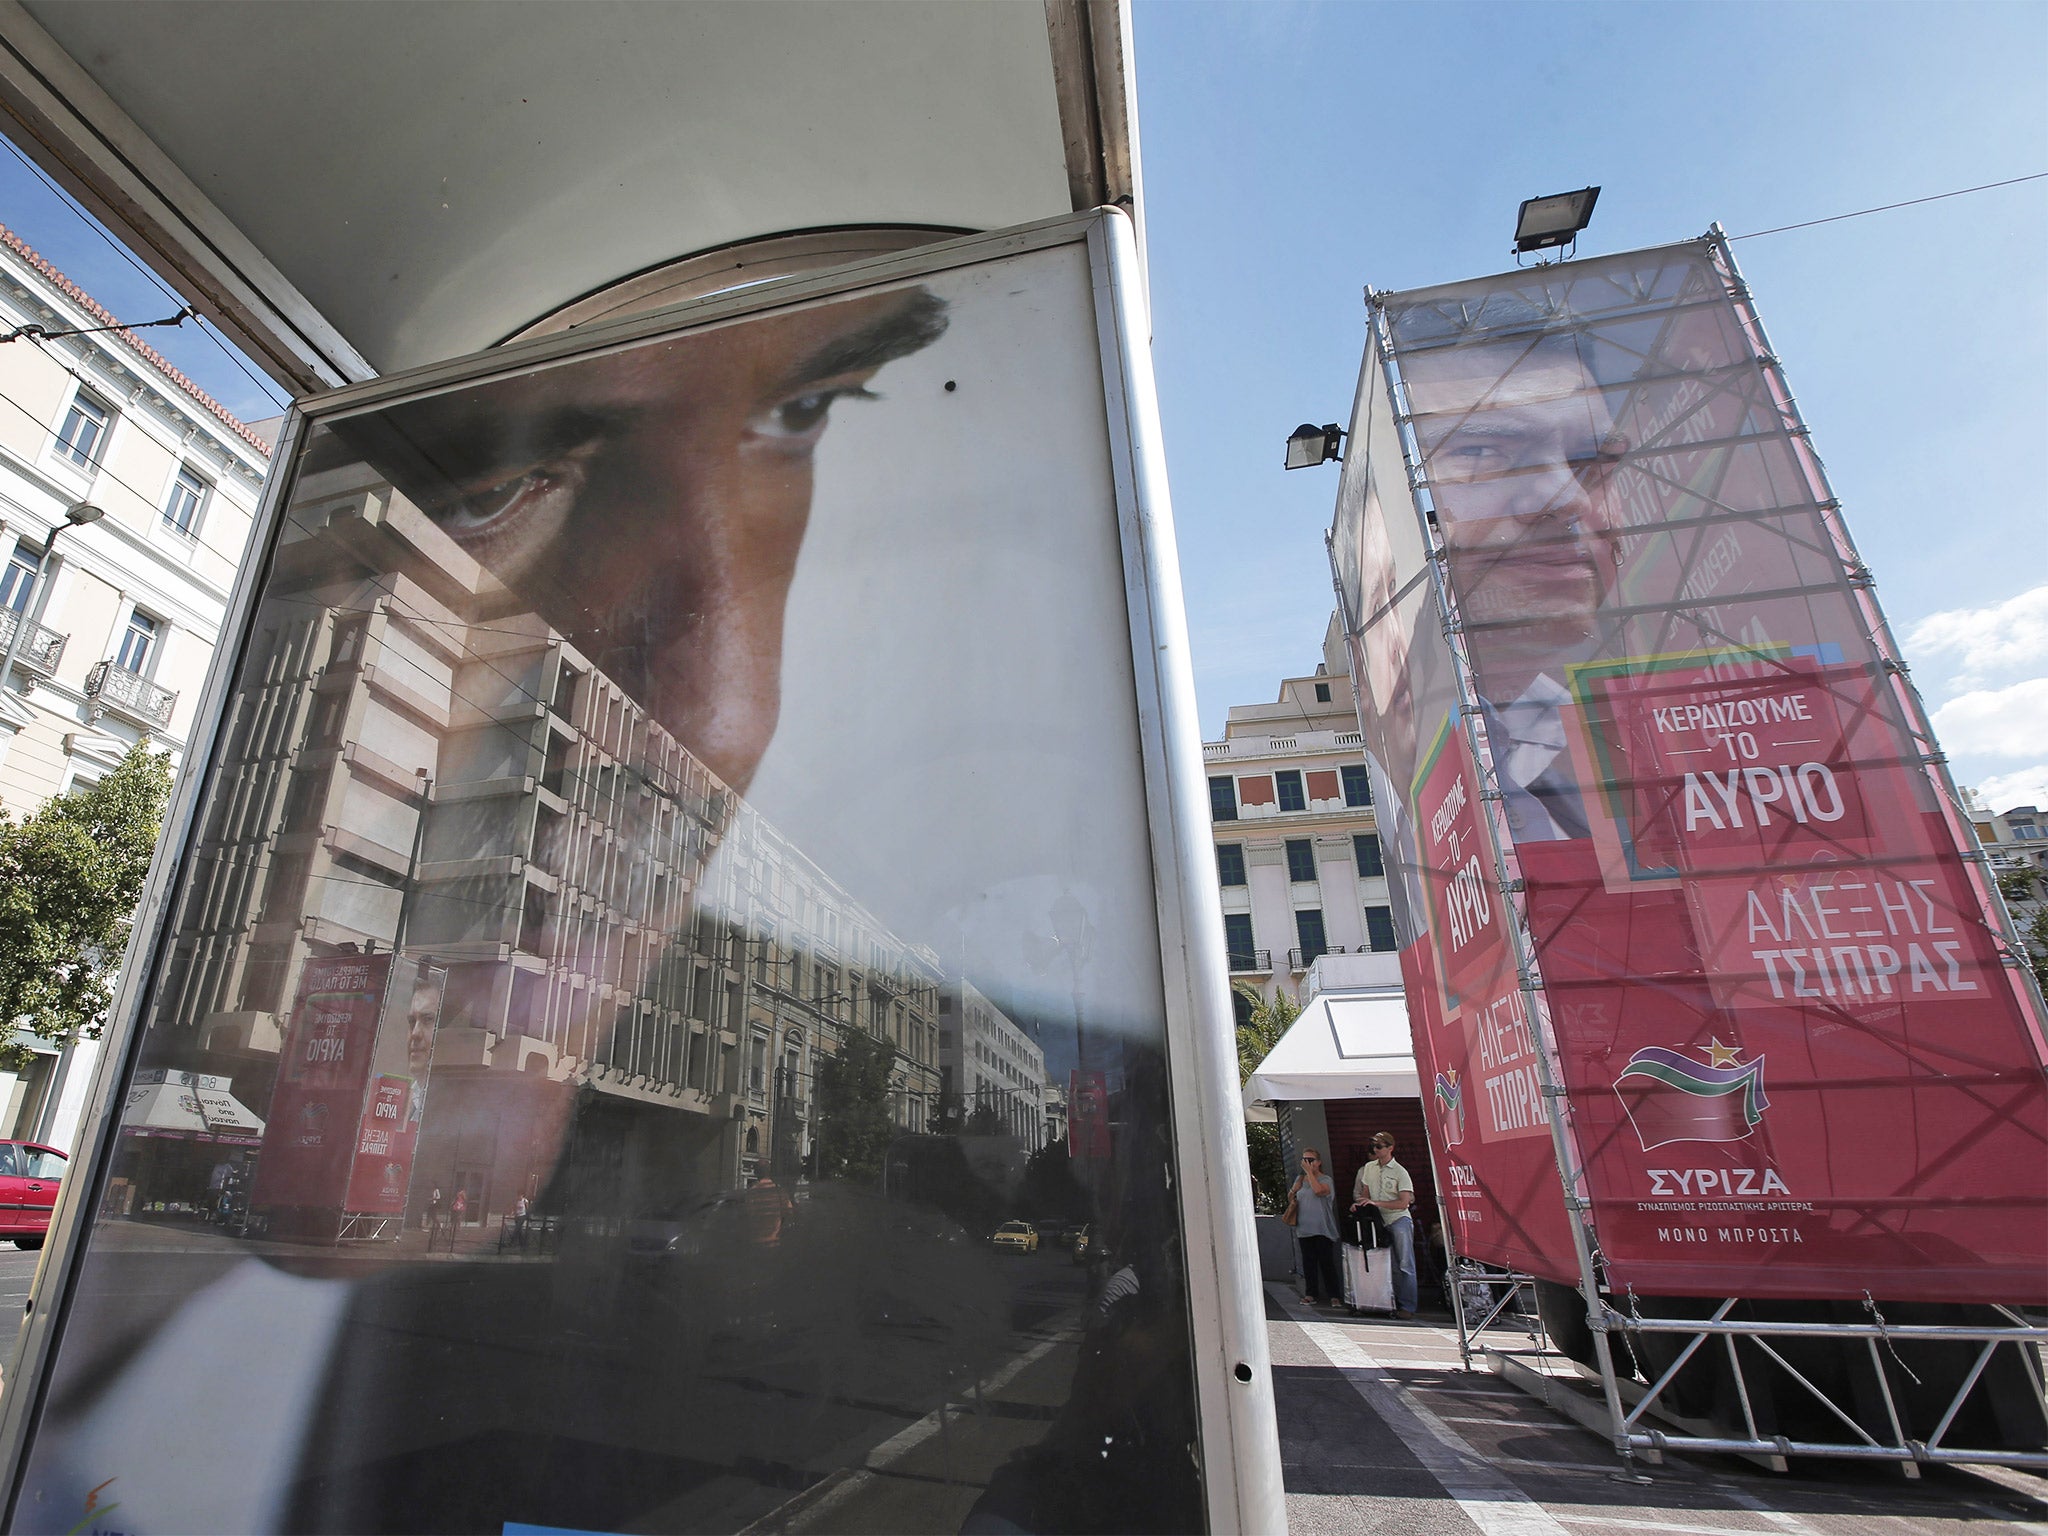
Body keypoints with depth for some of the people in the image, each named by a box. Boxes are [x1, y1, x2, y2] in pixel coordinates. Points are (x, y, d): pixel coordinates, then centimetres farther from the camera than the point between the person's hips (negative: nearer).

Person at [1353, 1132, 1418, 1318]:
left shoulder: (1400, 1172, -7)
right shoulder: (1368, 1168, 9)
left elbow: (1403, 1203, -14)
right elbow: (1365, 1194, 18)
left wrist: (1376, 1203, -19)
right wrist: (1359, 1204, -3)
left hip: (1399, 1220, -5)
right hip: (1379, 1221, 5)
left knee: (1405, 1264, -5)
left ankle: (1407, 1306, -1)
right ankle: (1395, 1303, 14)